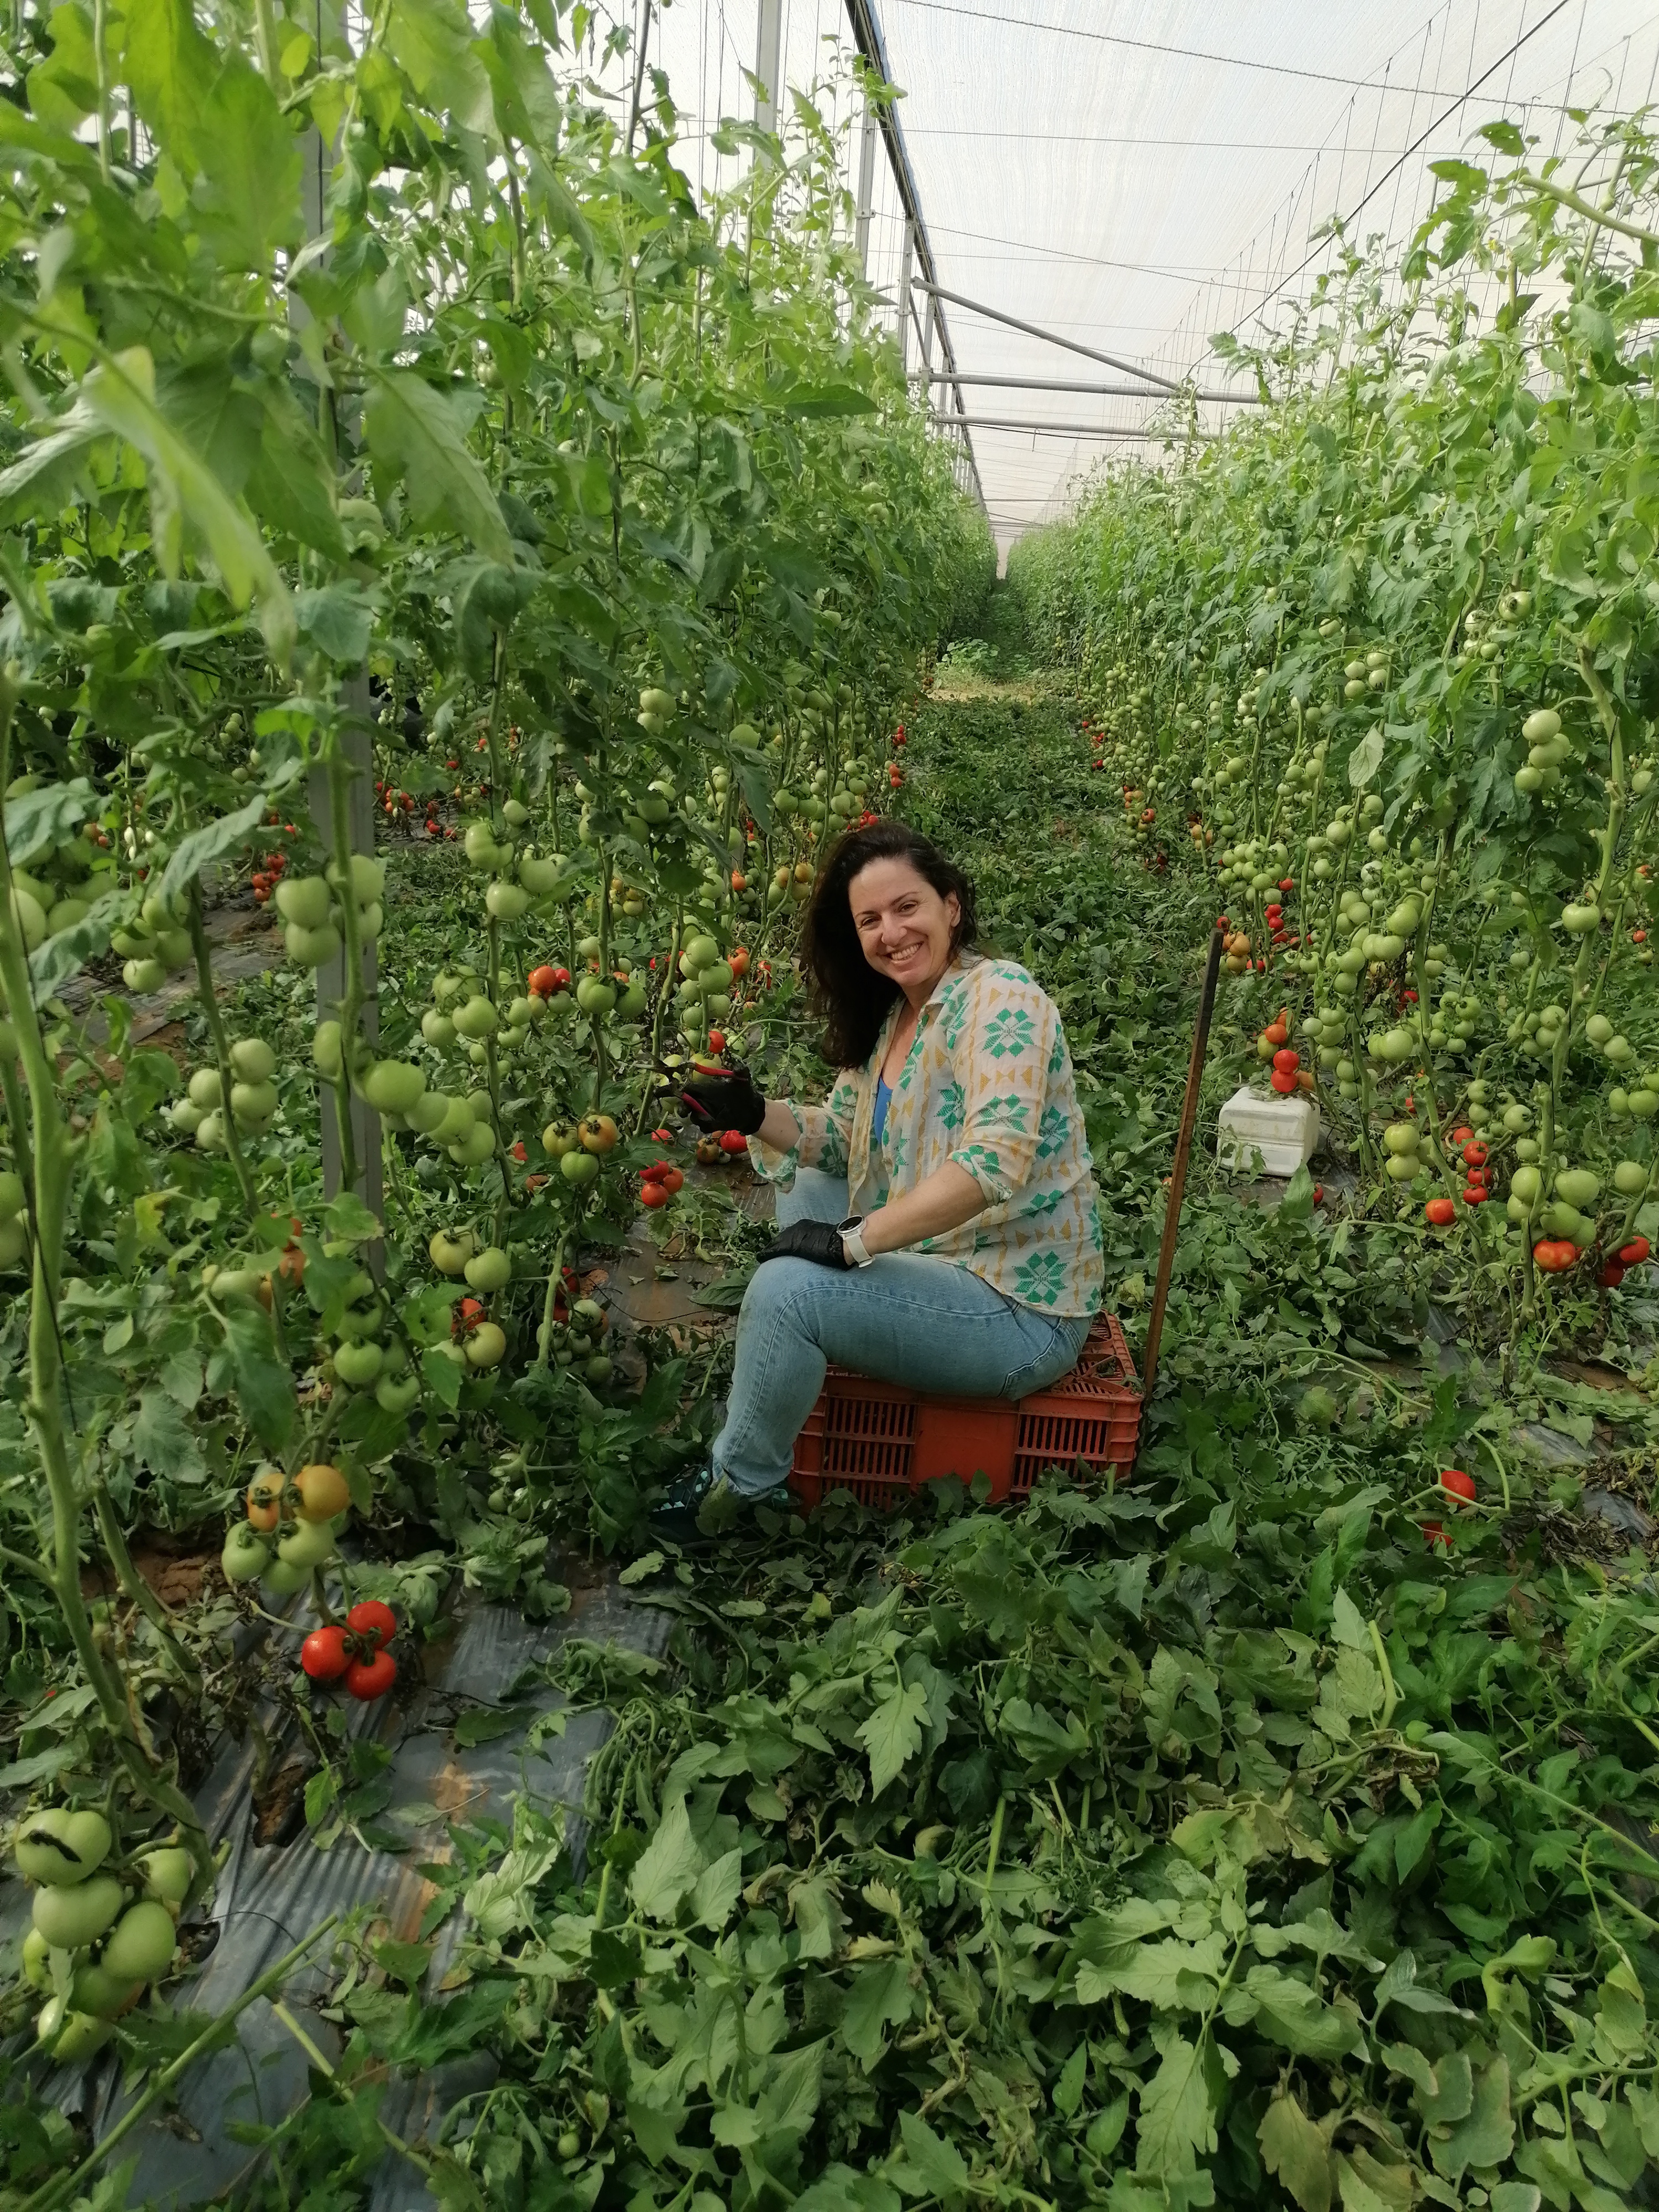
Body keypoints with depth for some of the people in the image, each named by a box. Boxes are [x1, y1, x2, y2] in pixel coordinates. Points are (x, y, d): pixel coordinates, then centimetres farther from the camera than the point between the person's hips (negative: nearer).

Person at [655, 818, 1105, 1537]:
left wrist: (856, 1241, -29)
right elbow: (840, 1139, 13)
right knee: (802, 1182, 16)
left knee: (785, 1287, -21)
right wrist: (756, 1115, -6)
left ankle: (741, 1483, 4)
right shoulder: (890, 1016, 8)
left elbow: (996, 1160, -31)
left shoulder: (999, 996, -18)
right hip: (935, 1264, 9)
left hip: (1020, 1311, -9)